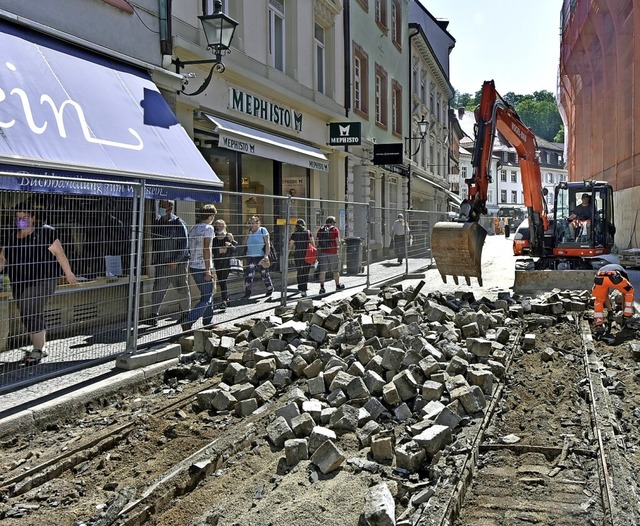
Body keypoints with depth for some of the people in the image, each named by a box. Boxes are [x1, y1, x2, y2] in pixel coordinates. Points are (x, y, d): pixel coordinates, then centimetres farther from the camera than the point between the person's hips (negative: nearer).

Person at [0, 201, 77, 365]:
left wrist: (68, 273, -8)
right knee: (28, 316, 12)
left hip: (42, 282, -7)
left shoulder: (44, 234, -11)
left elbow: (59, 253, -9)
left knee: (32, 314, -14)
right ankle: (39, 348, 25)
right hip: (19, 284, 7)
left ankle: (38, 351, -3)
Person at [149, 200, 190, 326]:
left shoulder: (179, 224, -10)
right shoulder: (157, 223, 8)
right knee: (158, 288, -2)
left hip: (178, 263, -5)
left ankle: (185, 312, 23)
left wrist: (176, 261, -17)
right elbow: (154, 243, 16)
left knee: (182, 289, 7)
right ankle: (154, 315, 0)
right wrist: (154, 260, 9)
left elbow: (184, 244, -12)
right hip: (162, 263, 5)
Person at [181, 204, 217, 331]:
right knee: (206, 299, -3)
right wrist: (208, 270, -17)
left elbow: (190, 248, 13)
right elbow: (206, 249, -18)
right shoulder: (208, 228, -11)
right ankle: (187, 320, -15)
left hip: (193, 267, 8)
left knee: (207, 295, 19)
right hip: (203, 268, -8)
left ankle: (207, 323, 25)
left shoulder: (193, 228, 12)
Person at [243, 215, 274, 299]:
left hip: (261, 257, -4)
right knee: (248, 275, -4)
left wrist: (266, 256, -14)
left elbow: (267, 244, -7)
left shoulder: (263, 230, -4)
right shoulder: (249, 232, 7)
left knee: (264, 274, 8)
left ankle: (270, 289, 29)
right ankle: (247, 293, 1)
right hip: (250, 257, 4)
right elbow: (246, 245, 16)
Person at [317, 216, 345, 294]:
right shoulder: (335, 229, -3)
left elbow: (317, 240, 5)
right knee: (335, 270, 11)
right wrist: (337, 244, 13)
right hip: (333, 252, -3)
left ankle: (322, 287, -1)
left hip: (323, 252, 3)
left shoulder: (321, 229, 8)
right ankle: (338, 285, 23)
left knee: (322, 271, 3)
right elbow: (338, 242, -8)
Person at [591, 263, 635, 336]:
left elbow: (605, 295, 49)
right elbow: (625, 292, 46)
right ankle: (627, 316, 31)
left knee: (598, 300, 26)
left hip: (599, 278, 2)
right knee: (629, 291, 29)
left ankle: (599, 326, 15)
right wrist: (624, 309, 55)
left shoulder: (603, 269, 46)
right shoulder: (622, 272, 41)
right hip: (614, 277, -2)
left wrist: (609, 310, 57)